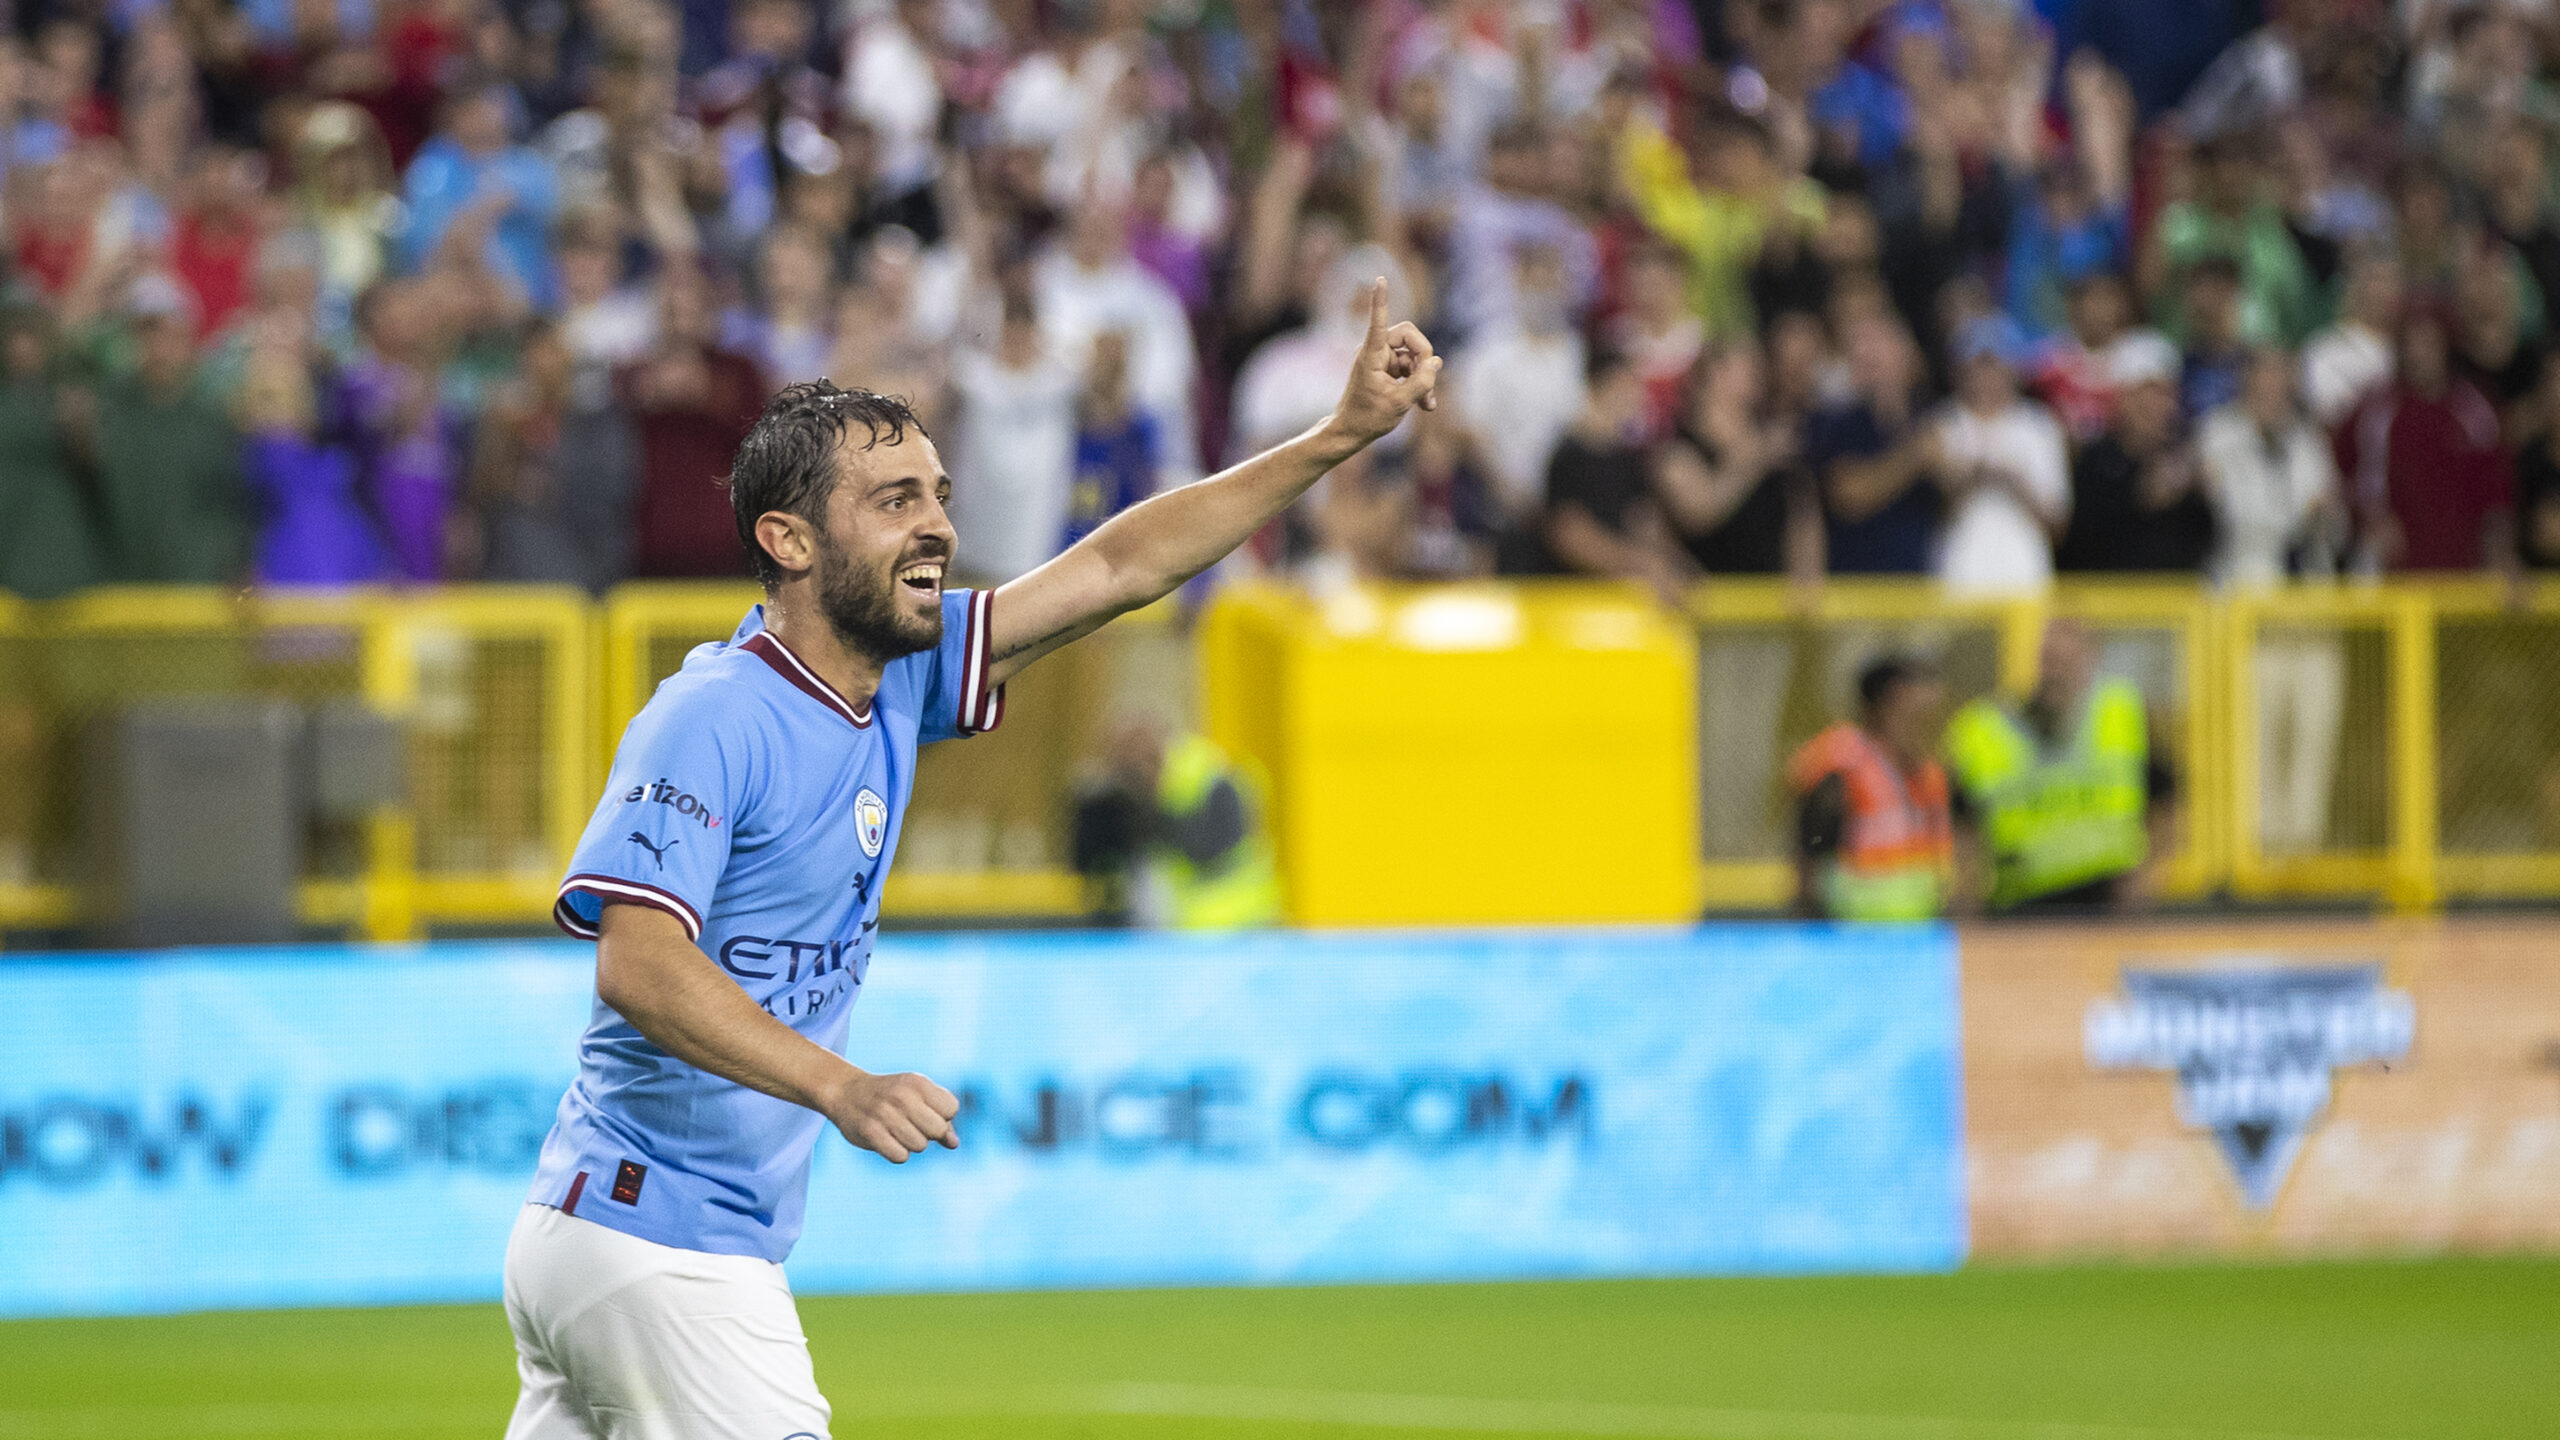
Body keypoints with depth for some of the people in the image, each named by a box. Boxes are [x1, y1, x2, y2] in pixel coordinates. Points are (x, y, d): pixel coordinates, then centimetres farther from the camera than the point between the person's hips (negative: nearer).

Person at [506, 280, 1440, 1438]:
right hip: (658, 1247, -9)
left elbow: (1116, 569, 12)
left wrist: (1340, 435, 7)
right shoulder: (712, 719, -17)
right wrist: (839, 1086, -39)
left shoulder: (892, 681, 9)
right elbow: (637, 961, -27)